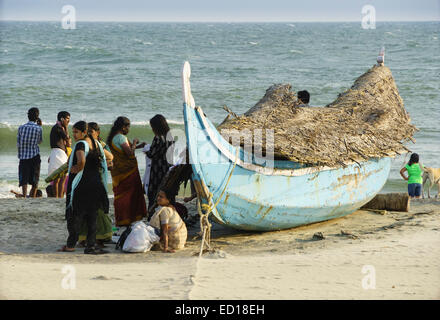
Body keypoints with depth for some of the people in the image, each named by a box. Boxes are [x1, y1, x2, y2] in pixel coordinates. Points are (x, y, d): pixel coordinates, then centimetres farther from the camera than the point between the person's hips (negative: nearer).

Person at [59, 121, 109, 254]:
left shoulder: (81, 144, -14)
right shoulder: (96, 144, 10)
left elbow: (81, 161, -31)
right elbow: (104, 162, 18)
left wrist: (74, 170, -14)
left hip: (81, 185, -7)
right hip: (96, 184, 7)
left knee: (76, 215, 4)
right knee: (92, 216, 8)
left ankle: (71, 244, 10)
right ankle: (90, 246, 6)